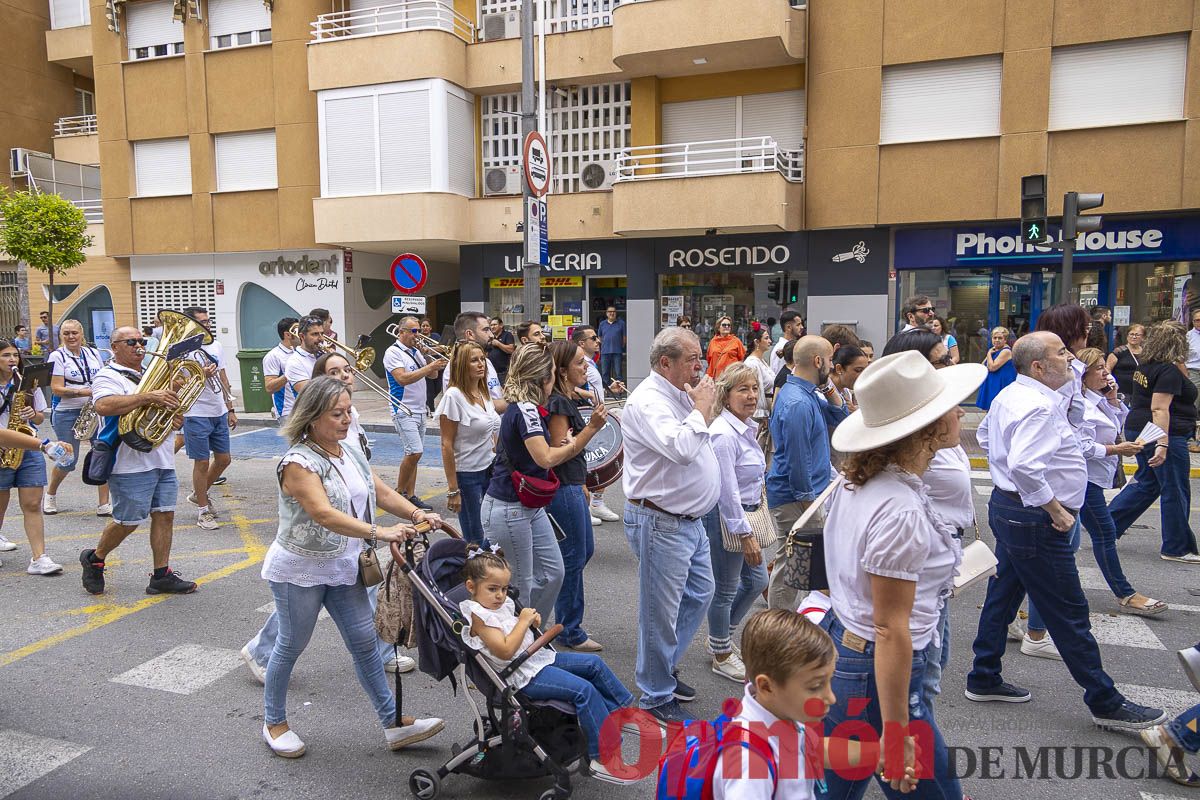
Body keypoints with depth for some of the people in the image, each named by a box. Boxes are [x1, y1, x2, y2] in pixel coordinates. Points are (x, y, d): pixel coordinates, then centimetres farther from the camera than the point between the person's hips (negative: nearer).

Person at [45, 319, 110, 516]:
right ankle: (50, 494, 34)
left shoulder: (93, 353, 9)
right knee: (68, 461, 4)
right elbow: (56, 389, -12)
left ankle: (103, 505, -1)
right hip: (67, 413, -3)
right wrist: (87, 391, -21)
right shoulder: (57, 356, -4)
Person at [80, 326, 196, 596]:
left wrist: (177, 420, 5)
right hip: (130, 463, -7)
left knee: (164, 515, 5)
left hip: (162, 460, 7)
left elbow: (168, 406, 28)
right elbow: (103, 406, -27)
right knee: (128, 521, 0)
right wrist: (147, 397, -32)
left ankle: (161, 576, 12)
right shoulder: (108, 377, -6)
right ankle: (94, 559, 26)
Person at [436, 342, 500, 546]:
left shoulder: (484, 393, 6)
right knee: (475, 539, 3)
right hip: (467, 475, -7)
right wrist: (453, 489, -16)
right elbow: (447, 446, -15)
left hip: (490, 472, 7)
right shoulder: (454, 396, -15)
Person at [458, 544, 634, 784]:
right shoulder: (478, 615, -17)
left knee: (593, 663, 8)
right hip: (525, 676, -10)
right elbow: (505, 651, -25)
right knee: (584, 689, -21)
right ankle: (602, 759, -16)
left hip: (538, 657, 10)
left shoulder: (502, 603, 10)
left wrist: (531, 620, 4)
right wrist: (523, 621, -18)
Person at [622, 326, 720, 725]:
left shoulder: (681, 395, 12)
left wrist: (705, 408, 9)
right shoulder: (647, 401, -19)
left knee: (700, 594, 22)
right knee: (661, 613, 3)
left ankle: (666, 668, 39)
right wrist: (701, 409, -21)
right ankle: (657, 698, 20)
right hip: (661, 524, -10)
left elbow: (702, 441, 24)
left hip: (690, 520, 10)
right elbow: (680, 448, -33)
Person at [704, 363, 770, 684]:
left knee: (756, 580, 20)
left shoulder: (747, 427, 7)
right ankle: (722, 656, 26)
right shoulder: (724, 434, -23)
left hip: (745, 513, 10)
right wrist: (745, 535, -21)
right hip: (725, 517, -10)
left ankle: (720, 636, 38)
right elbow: (727, 492, -24)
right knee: (725, 589, 6)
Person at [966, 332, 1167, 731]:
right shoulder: (1039, 406, -24)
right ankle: (1105, 702, 16)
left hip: (1006, 506, 10)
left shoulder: (1008, 395, 7)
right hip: (1034, 519, -10)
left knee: (1003, 594, 17)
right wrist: (1056, 510, -23)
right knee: (1068, 612, 2)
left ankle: (984, 680, 28)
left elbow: (985, 436, 24)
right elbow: (1025, 467, -35)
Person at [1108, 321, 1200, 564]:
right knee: (1176, 492, 3)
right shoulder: (1169, 371, -18)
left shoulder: (1145, 366, 8)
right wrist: (1162, 444, -29)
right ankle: (1177, 548, 14)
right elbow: (1160, 408, -25)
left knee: (1146, 482, 19)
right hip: (1165, 435, -9)